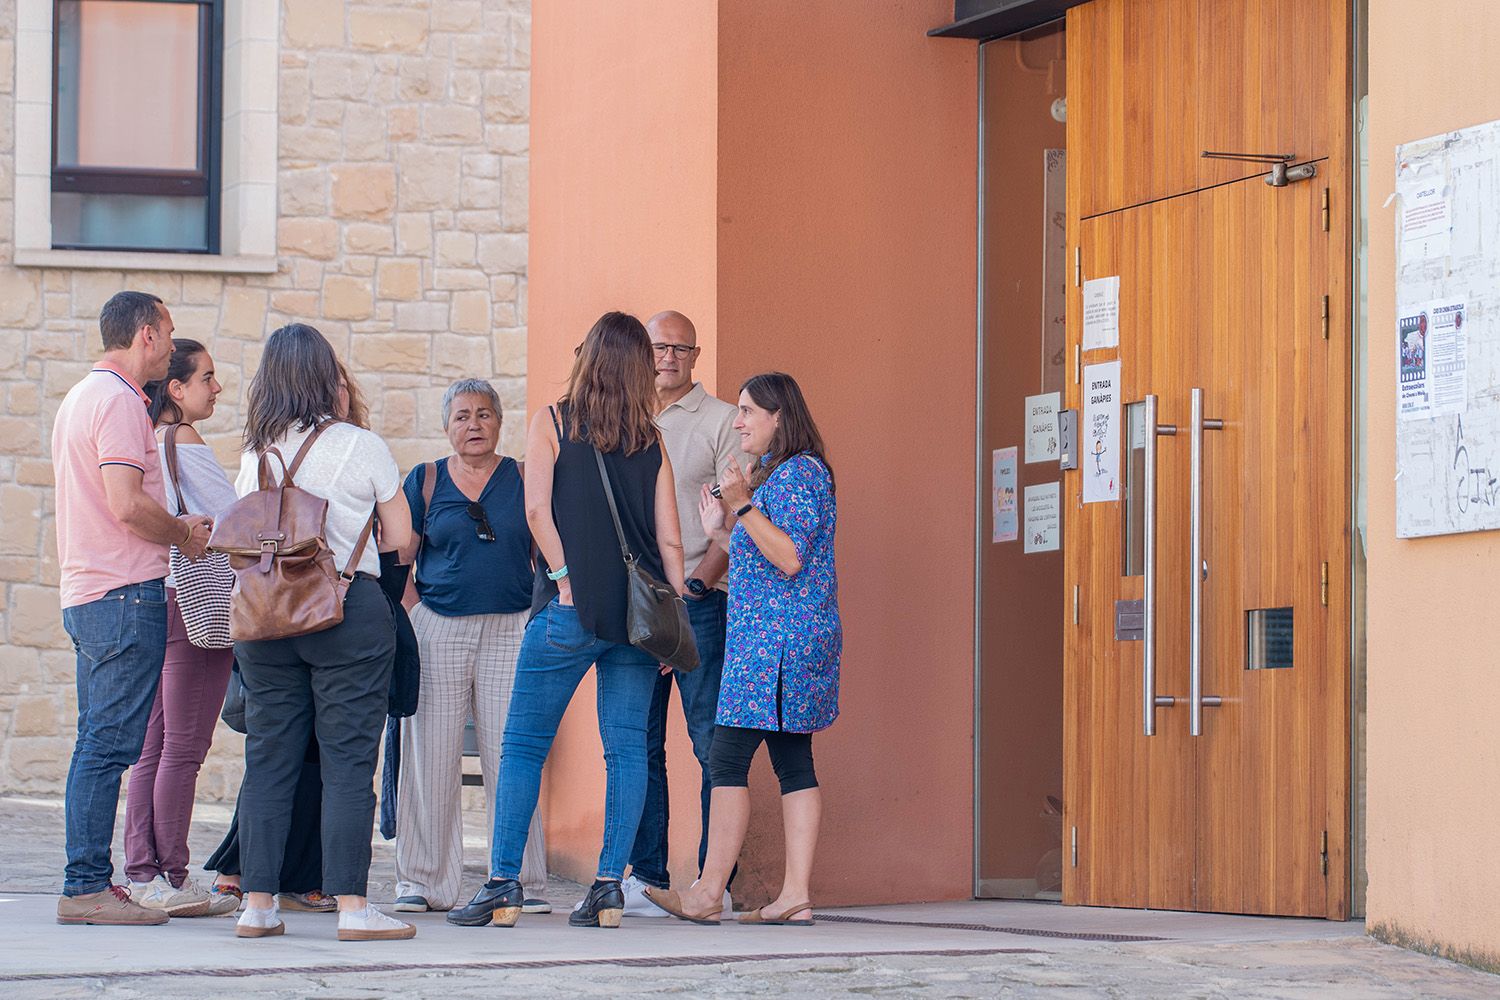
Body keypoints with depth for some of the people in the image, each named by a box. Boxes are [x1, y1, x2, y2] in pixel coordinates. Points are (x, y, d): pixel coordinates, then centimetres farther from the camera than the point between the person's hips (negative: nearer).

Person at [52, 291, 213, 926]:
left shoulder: (81, 397, 20)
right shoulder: (118, 400, -12)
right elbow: (127, 504, -21)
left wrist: (175, 527, 19)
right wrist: (184, 536, -5)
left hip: (87, 593, 10)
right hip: (126, 592, -10)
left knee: (99, 743, 12)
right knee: (110, 743, -9)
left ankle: (88, 881, 14)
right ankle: (87, 886, -9)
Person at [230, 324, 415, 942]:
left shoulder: (255, 453, 6)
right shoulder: (361, 448, -5)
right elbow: (399, 536, 1)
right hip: (349, 611, -4)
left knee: (268, 758, 8)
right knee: (348, 761, -2)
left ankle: (257, 904, 7)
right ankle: (352, 906, -5)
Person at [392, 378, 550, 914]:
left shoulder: (524, 479, 9)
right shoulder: (425, 481, 9)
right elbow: (398, 559, 9)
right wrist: (411, 617, -3)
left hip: (511, 629, 0)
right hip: (438, 629, 0)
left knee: (511, 757, -3)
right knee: (432, 755, 0)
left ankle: (520, 881, 3)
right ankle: (422, 881, 8)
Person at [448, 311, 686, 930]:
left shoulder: (553, 423, 2)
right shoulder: (652, 442, 10)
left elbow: (537, 509, -9)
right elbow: (669, 538, 7)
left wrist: (564, 578, -7)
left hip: (571, 608, -3)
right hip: (642, 611, 3)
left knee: (523, 744, 3)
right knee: (627, 747, 6)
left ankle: (504, 886, 0)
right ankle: (609, 888, 2)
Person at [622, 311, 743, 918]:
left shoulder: (720, 422, 2)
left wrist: (698, 583, -15)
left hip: (699, 602, -5)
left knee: (712, 741, -7)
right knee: (639, 743, 4)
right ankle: (646, 876, 9)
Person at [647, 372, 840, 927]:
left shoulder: (799, 471, -11)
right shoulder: (773, 472, 21)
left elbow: (789, 558, -21)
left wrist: (743, 507, -25)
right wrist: (722, 529, 18)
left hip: (778, 637, -11)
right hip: (764, 637, 11)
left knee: (728, 756, -10)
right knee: (792, 760, 4)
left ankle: (707, 894, -9)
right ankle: (796, 894, 1)